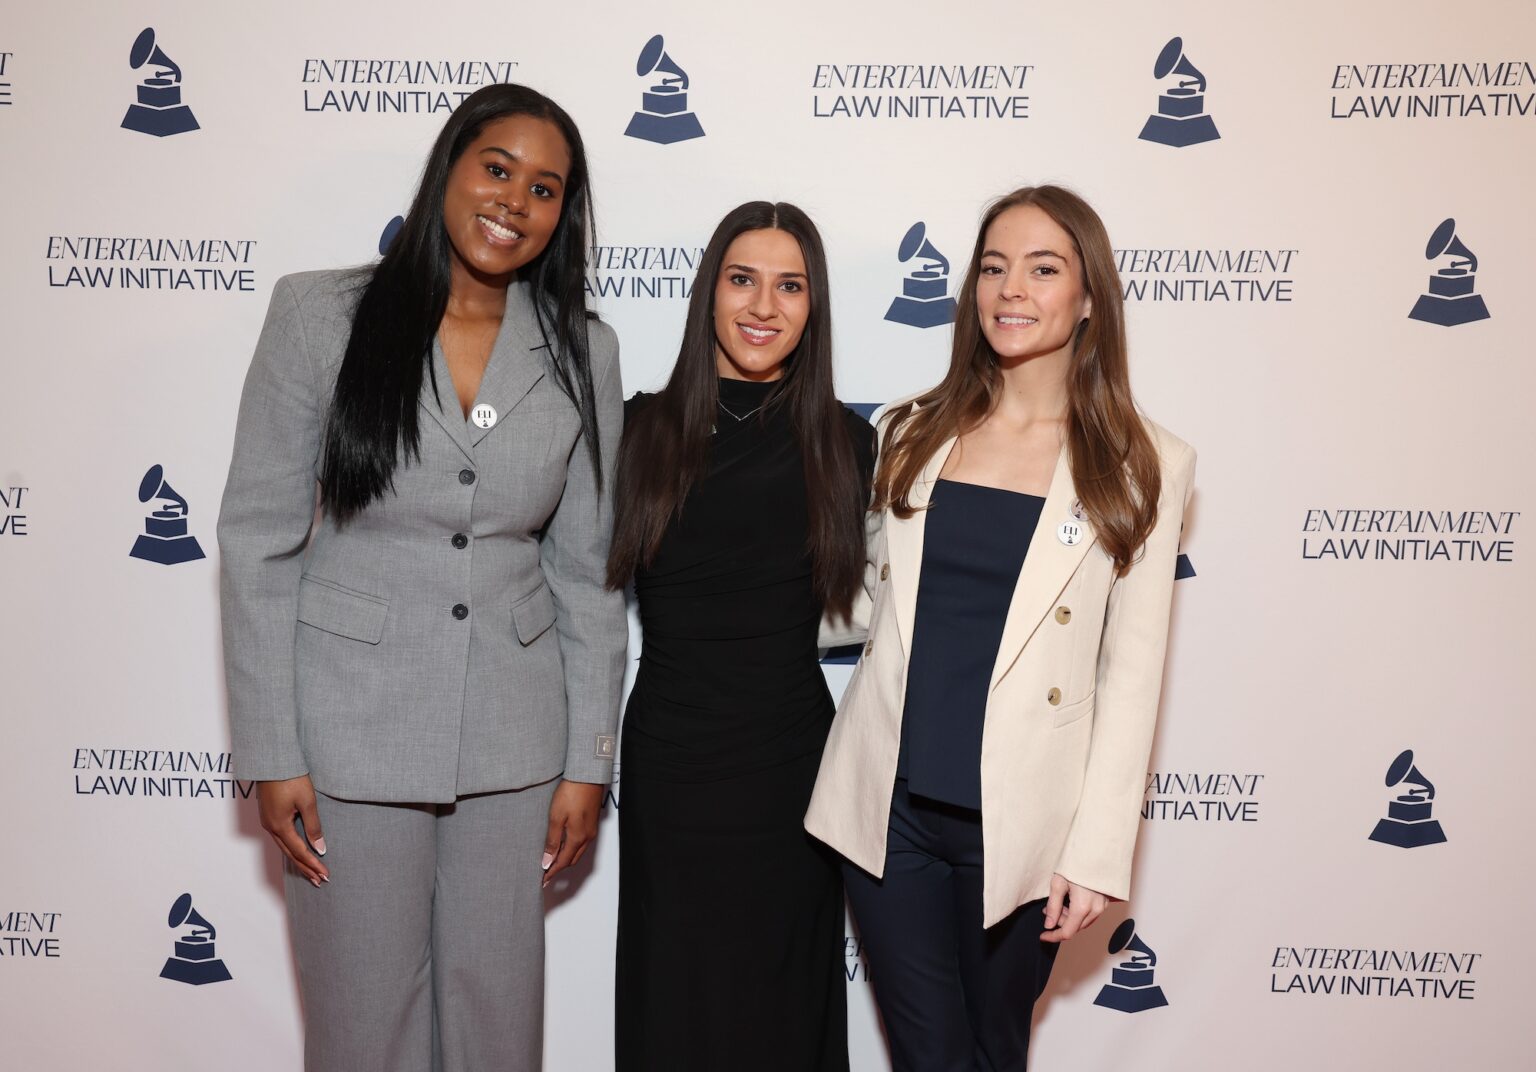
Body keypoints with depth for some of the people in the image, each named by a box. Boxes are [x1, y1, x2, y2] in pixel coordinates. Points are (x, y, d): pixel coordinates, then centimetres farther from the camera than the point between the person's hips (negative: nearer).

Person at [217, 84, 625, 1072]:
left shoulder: (583, 352, 1)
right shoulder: (320, 315, -5)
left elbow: (587, 568, 4)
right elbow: (260, 543, -4)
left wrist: (589, 760, 3)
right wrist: (271, 756, -6)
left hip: (513, 739, 2)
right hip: (352, 729, -2)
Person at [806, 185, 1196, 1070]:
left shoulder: (1140, 467, -3)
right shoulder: (914, 434, 6)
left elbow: (1132, 673, -4)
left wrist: (1097, 854, -6)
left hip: (1019, 823, -1)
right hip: (889, 806, 2)